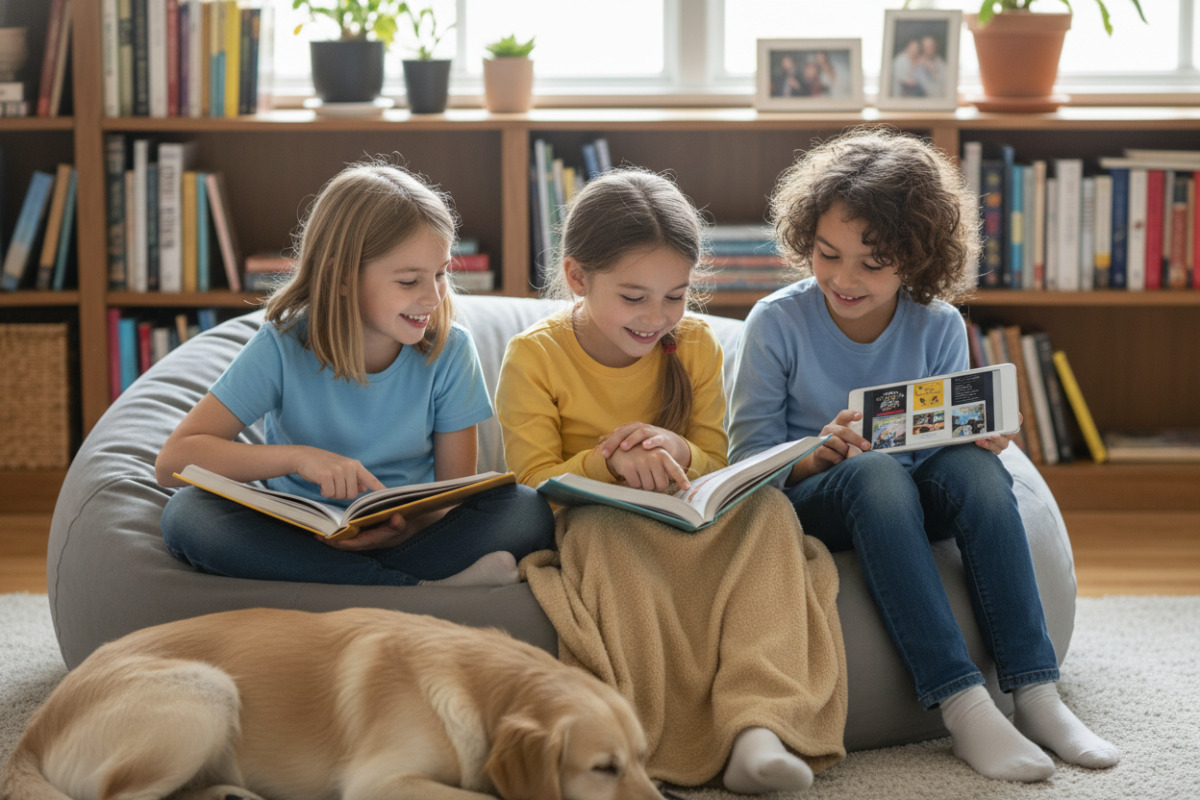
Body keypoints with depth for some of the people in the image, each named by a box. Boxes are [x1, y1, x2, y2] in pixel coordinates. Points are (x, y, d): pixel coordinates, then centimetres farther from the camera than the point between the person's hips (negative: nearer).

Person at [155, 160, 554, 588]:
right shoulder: (283, 348, -11)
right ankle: (422, 589, -33)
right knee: (186, 513, -30)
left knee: (527, 511, -24)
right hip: (300, 533, 0)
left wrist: (408, 526, -28)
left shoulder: (449, 351, -7)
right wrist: (298, 457, -30)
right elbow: (172, 460, -17)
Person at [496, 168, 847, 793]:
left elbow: (717, 463, 6)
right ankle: (660, 739, -41)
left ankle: (761, 724, -44)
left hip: (686, 517, 3)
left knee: (767, 507, -28)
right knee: (603, 528, -39)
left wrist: (678, 453, -19)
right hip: (591, 525, -3)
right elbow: (535, 482, -8)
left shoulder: (695, 344, 4)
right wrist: (608, 463, -28)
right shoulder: (535, 355, -5)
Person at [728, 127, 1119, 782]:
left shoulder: (939, 328, 0)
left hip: (913, 505, 3)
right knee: (874, 471, -36)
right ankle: (962, 707, -42)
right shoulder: (776, 323, -8)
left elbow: (952, 441, 3)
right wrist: (820, 454, -30)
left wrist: (979, 436, -22)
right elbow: (747, 458, -10)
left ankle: (1035, 692, -32)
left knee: (973, 463, -30)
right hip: (808, 501, -3)